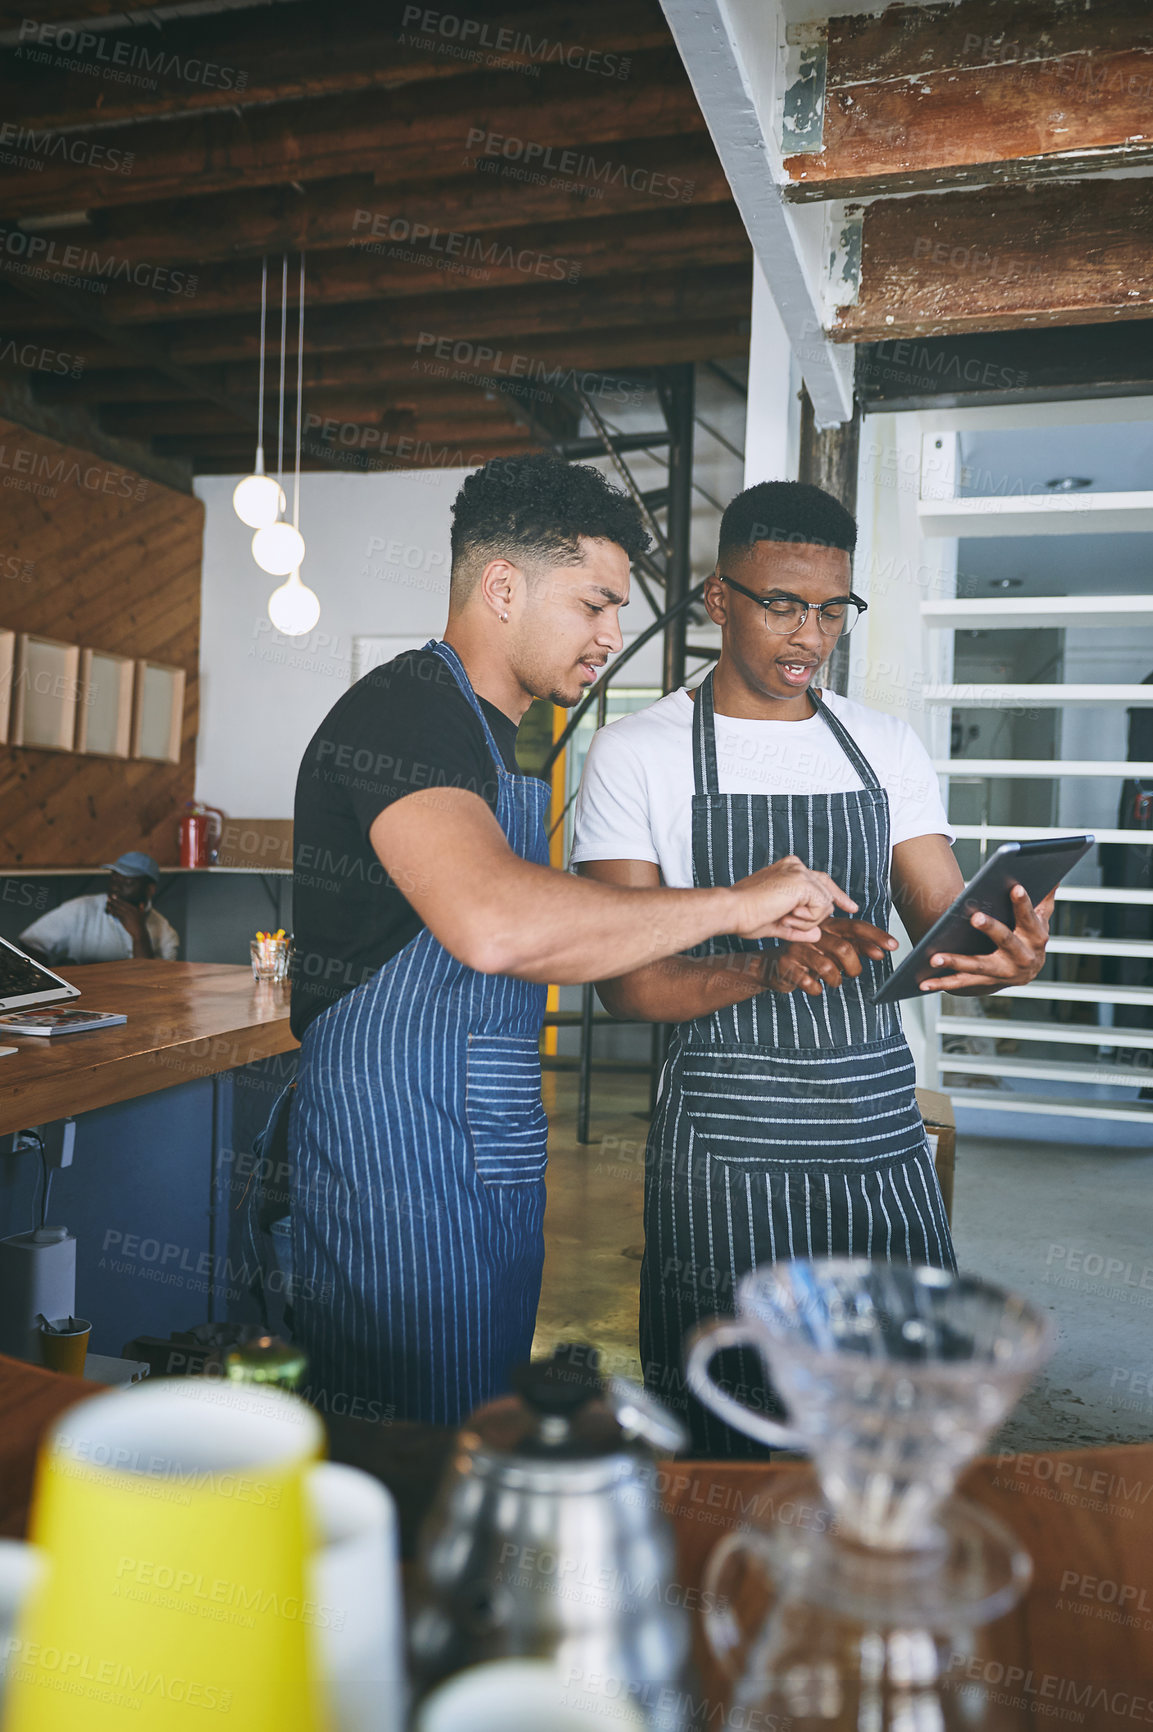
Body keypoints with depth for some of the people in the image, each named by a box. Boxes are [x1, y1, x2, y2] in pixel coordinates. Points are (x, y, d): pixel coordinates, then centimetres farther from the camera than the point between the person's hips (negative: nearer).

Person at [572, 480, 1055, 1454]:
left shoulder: (887, 748, 8)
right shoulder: (637, 755, -3)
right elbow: (628, 984, -8)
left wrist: (1002, 956, -19)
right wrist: (766, 969, -26)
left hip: (882, 1129, 4)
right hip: (726, 1145, -3)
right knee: (723, 1445, 7)